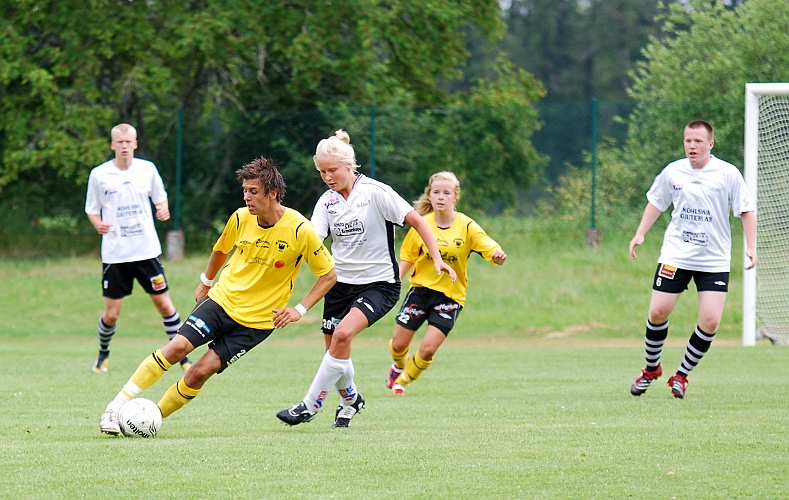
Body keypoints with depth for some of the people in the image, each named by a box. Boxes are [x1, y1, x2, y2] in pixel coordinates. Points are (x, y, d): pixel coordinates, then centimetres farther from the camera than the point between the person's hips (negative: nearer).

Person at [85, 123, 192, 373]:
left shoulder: (147, 169, 2)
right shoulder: (99, 175, -3)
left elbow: (160, 197, 15)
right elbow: (91, 209, 5)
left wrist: (163, 209, -8)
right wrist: (98, 224, -16)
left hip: (147, 250, 1)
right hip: (115, 254, -1)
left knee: (164, 304, -1)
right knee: (111, 314, 0)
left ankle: (182, 356, 10)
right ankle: (103, 354, 27)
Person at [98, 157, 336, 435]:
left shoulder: (300, 230, -16)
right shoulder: (241, 218, -4)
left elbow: (329, 275, -6)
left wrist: (300, 309, -13)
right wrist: (206, 282, 23)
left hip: (257, 319, -2)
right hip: (223, 298, 2)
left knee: (202, 370, -14)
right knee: (179, 345, -18)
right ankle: (117, 407, -12)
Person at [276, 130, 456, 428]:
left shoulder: (375, 192, -12)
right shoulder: (326, 202, 3)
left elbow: (416, 221, -9)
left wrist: (437, 259, -17)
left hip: (379, 283, -6)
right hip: (342, 283, 6)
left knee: (343, 333, -26)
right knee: (335, 348, 8)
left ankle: (310, 406, -19)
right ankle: (350, 400, 39)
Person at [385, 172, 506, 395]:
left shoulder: (467, 226, -11)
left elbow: (491, 249, -18)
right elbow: (408, 257, 8)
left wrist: (498, 256, -42)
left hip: (450, 295, -2)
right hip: (421, 288, 2)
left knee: (428, 349, -12)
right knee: (398, 344, 3)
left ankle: (402, 380, 20)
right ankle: (400, 365, 42)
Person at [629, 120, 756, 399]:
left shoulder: (728, 174, -4)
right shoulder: (673, 172, 3)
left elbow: (746, 210, 1)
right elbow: (656, 202, 19)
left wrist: (750, 247, -8)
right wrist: (640, 234, 10)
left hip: (715, 261, -1)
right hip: (675, 255, 1)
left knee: (710, 321, -10)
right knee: (658, 313, -4)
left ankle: (682, 375, 9)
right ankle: (652, 368, 20)